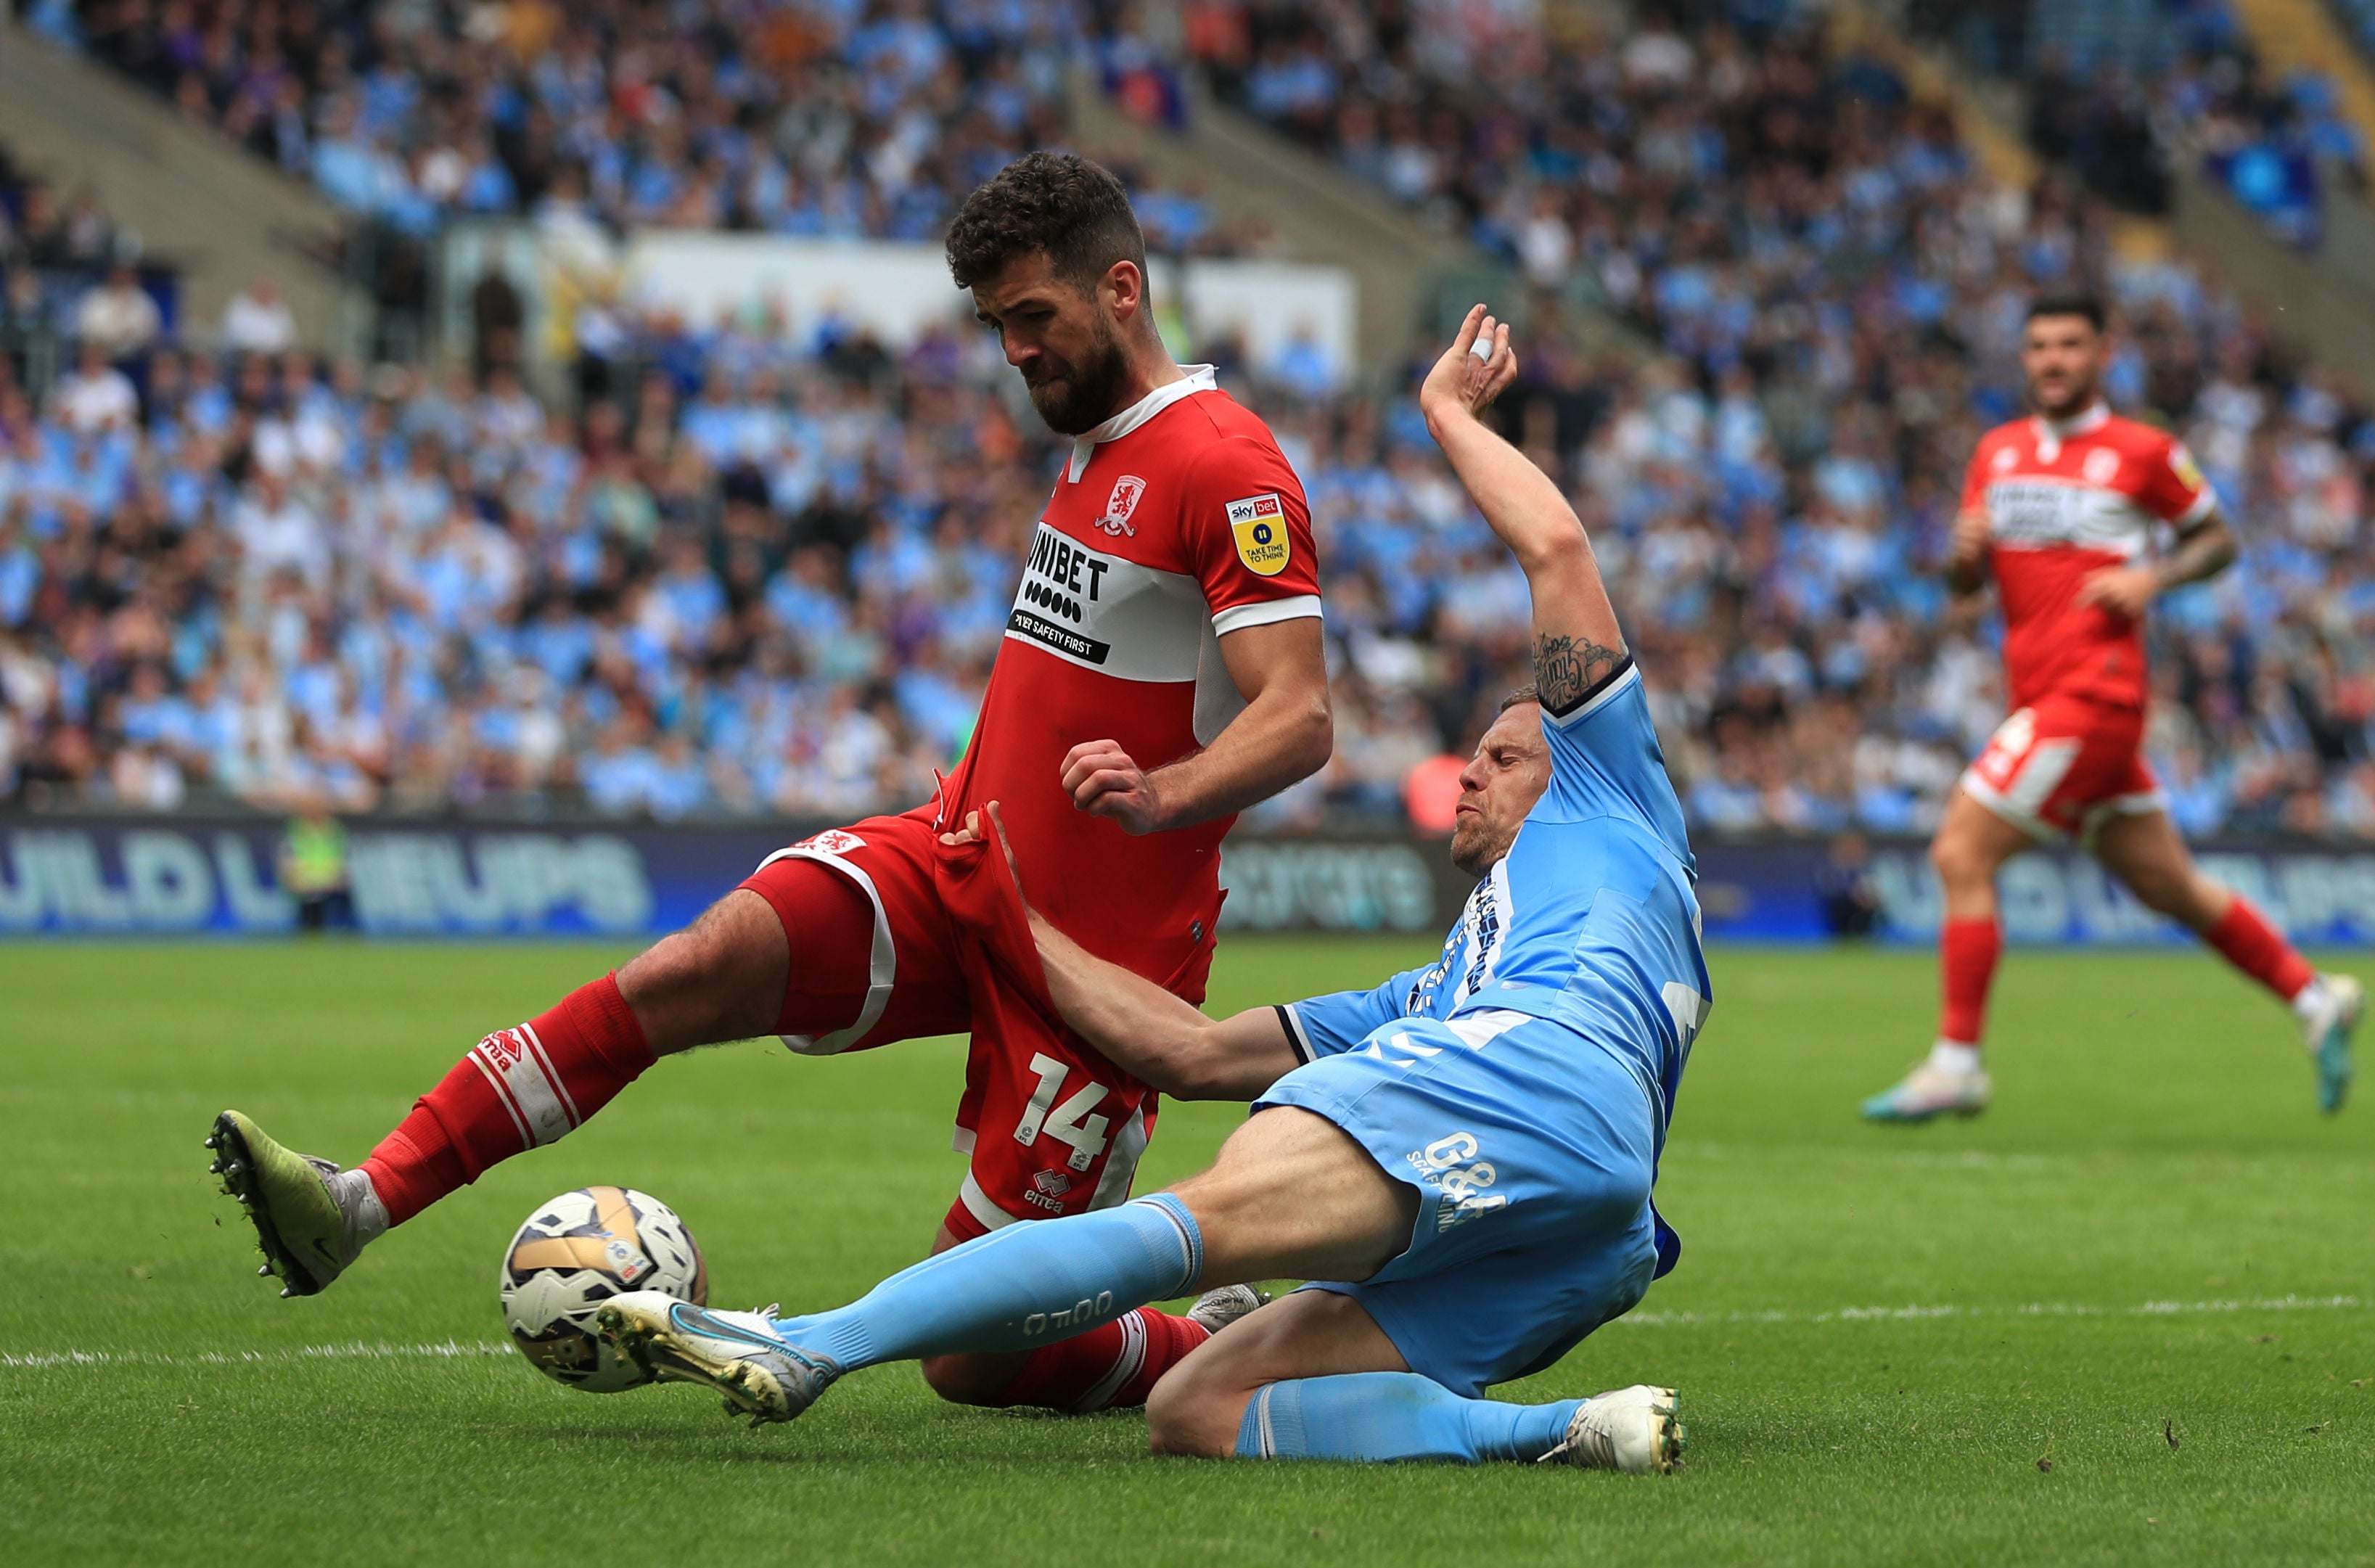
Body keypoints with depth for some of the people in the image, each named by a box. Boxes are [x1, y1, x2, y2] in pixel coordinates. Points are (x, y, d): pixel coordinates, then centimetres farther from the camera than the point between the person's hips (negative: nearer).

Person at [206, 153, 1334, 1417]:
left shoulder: (1225, 468, -14)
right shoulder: (1093, 446, 15)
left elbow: (1298, 718, -23)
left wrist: (1161, 795, -40)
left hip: (1091, 957, -7)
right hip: (955, 864, 8)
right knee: (690, 970, -19)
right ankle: (359, 1205, -25)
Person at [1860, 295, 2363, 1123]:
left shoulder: (2145, 452, -2)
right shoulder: (1998, 451, 15)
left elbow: (2218, 539, 7)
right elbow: (1966, 579, 16)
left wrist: (2155, 577, -11)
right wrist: (1966, 551, -7)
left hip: (2093, 694, -7)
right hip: (2044, 697, 7)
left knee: (1960, 854, -13)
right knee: (2168, 885, 12)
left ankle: (1955, 1064, -10)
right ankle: (2314, 997, 24)